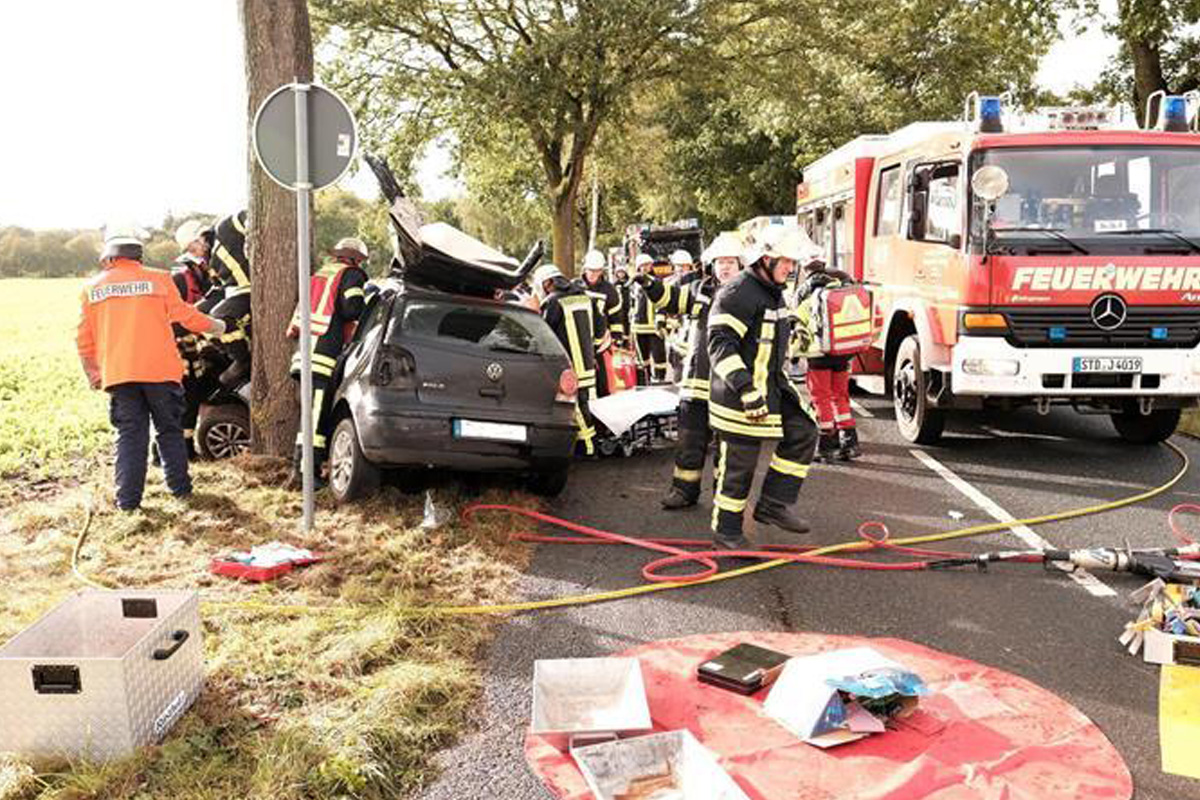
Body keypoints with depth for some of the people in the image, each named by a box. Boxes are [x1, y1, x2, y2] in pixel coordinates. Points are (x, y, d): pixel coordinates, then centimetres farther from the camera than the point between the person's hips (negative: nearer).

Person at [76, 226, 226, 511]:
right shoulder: (158, 279, 0)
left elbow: (83, 339, 11)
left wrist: (92, 373, 23)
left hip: (118, 373, 2)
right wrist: (216, 326, 23)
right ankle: (180, 487, 19)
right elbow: (186, 316, 6)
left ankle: (128, 498, 6)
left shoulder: (92, 288, 7)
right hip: (160, 370, -1)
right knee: (169, 430, 13)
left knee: (130, 435, 8)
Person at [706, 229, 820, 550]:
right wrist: (746, 390, -30)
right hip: (739, 394, -9)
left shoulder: (775, 293, 15)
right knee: (739, 463, -2)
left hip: (771, 389, 9)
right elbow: (720, 343, -24)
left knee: (802, 432, 3)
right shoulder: (738, 293, -17)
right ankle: (726, 532, 13)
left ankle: (773, 503, 10)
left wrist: (784, 383, 26)